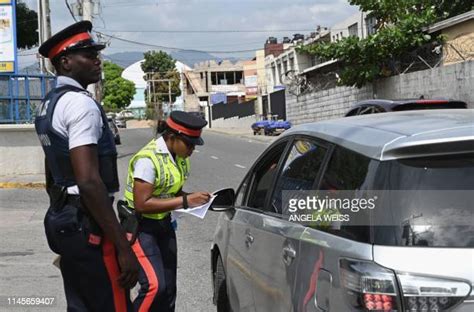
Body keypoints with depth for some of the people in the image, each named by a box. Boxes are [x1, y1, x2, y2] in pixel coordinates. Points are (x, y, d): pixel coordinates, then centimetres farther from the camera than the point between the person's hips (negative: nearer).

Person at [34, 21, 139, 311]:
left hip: (61, 219, 10)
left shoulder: (50, 104, 15)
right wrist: (124, 247, -26)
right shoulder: (81, 104, -16)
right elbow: (89, 181, -25)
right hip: (87, 225, -10)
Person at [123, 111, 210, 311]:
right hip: (141, 228, -8)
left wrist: (195, 199, -7)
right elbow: (142, 203, -27)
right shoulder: (148, 159, -23)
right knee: (155, 285, -20)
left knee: (169, 288, 8)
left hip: (164, 224, 8)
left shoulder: (180, 157, 2)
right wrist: (185, 201, -27)